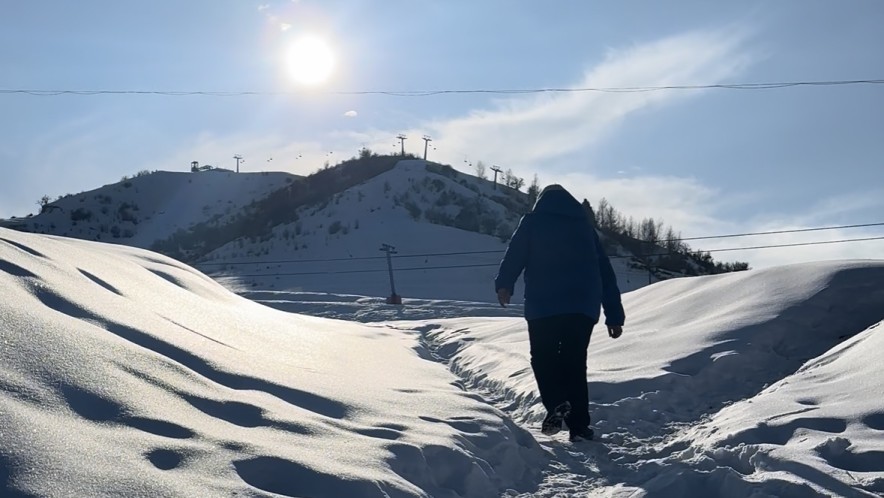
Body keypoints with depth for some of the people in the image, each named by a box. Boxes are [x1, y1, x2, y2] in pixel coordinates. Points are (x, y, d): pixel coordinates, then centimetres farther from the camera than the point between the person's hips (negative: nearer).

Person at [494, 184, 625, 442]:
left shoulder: (533, 221, 13)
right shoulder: (585, 225, 21)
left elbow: (515, 252, -5)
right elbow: (606, 273, 19)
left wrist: (504, 284, -5)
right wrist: (614, 316, 19)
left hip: (544, 305, -3)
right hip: (584, 306, 3)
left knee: (543, 357, 8)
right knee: (575, 362, 10)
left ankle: (556, 404, -16)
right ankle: (579, 425, 2)